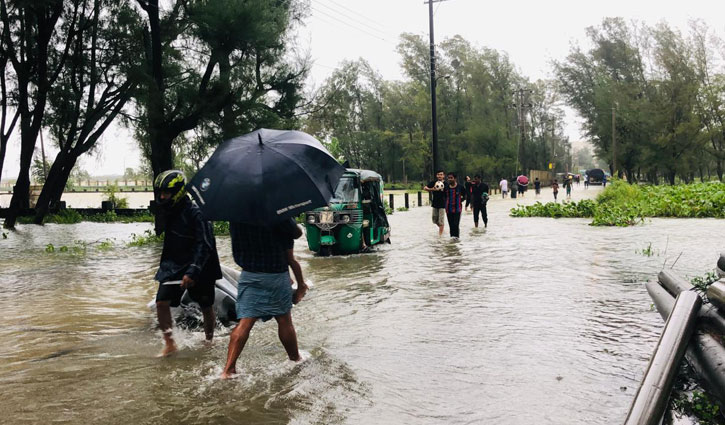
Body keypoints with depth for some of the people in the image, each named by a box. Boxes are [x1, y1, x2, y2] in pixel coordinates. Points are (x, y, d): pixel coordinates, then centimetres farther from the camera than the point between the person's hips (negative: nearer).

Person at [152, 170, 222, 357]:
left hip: (199, 269, -6)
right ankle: (169, 343, 4)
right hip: (173, 266, 6)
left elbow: (205, 246, -24)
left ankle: (209, 342, 29)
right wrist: (165, 263, 23)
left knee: (206, 308, 9)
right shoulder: (168, 212, 5)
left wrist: (193, 271, -30)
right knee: (162, 302, -7)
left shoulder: (195, 213, -20)